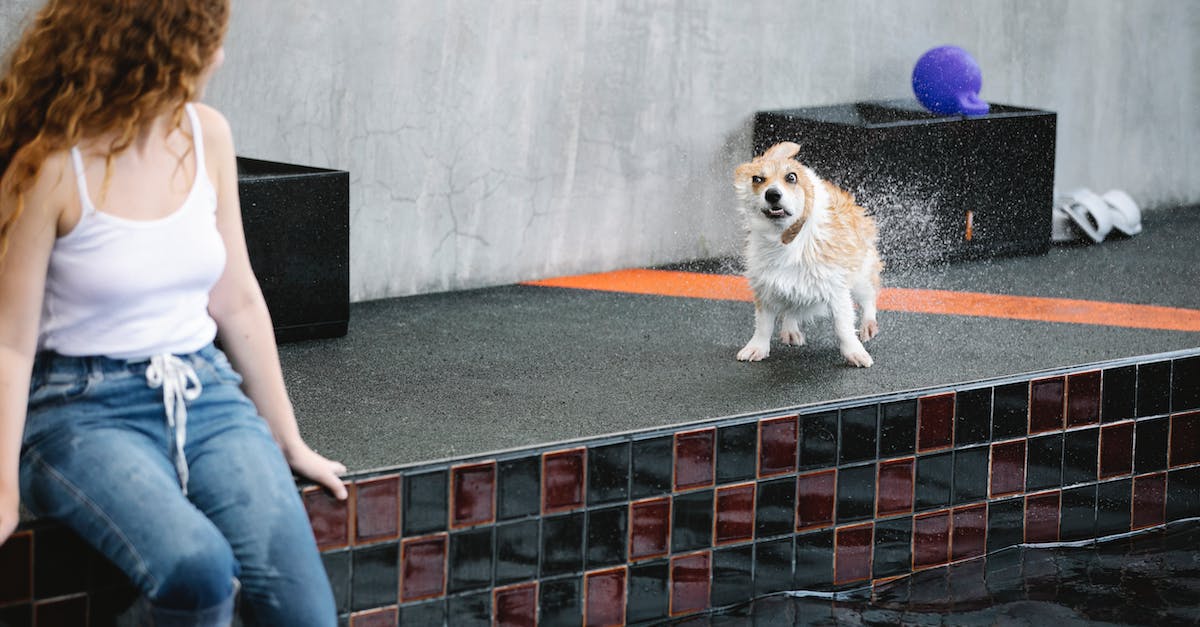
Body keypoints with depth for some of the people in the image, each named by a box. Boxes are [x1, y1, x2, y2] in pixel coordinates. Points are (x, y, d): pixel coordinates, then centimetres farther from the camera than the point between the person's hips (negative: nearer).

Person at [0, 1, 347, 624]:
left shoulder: (206, 135, 6)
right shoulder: (52, 168, -11)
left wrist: (288, 440, 17)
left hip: (204, 392, 5)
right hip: (84, 409, -5)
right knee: (195, 564, -33)